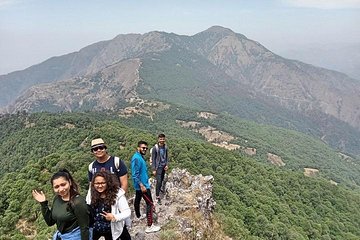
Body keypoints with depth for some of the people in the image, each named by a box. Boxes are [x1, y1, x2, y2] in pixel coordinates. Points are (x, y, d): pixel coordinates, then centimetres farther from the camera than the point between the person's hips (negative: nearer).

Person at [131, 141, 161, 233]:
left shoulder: (140, 157, 7)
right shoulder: (136, 158, -23)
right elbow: (135, 175, -26)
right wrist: (142, 185, -26)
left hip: (139, 185, 10)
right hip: (142, 185, -10)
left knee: (137, 200, 24)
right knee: (150, 204, -7)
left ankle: (138, 216, 43)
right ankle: (150, 226, -4)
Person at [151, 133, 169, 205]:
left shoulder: (165, 147, 1)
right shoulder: (155, 148, -14)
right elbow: (153, 159, -11)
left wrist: (167, 165, 2)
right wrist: (154, 169, -12)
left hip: (164, 166, 5)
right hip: (158, 167, -5)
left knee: (161, 180, 15)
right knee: (158, 181, -7)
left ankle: (159, 189, 38)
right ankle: (157, 197, 0)